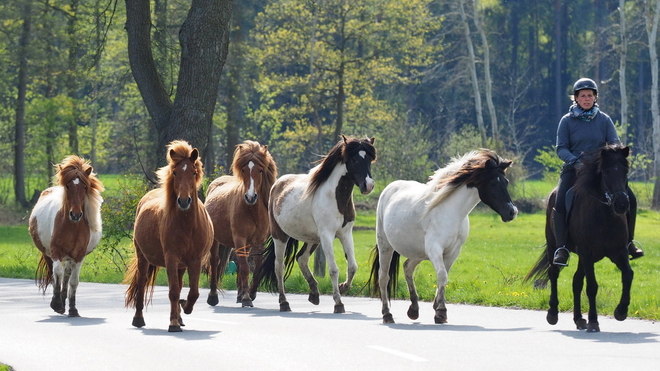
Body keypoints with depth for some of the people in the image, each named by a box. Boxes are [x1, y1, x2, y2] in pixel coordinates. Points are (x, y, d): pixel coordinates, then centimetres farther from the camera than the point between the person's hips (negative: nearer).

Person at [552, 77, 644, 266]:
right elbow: (561, 148, -3)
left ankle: (628, 241, 4)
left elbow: (615, 143, 2)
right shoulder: (567, 121, 1)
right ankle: (561, 248, -20)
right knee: (560, 203, -27)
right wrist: (575, 161, -22)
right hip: (573, 169, -2)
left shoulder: (604, 120, 5)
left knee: (629, 199, -12)